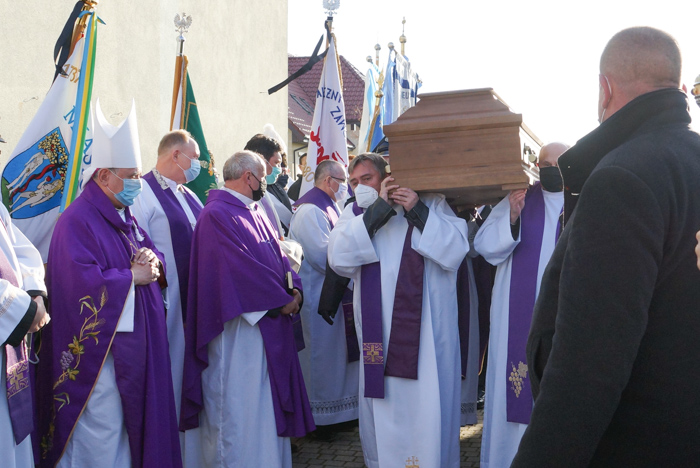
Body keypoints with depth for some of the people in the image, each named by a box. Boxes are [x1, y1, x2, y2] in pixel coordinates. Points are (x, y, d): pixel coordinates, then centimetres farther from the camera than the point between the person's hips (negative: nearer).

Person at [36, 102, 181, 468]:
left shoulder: (124, 217, 15)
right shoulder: (77, 221, -14)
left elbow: (149, 251, 21)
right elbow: (81, 281, -24)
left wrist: (152, 260, -4)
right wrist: (132, 277, -13)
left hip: (135, 343, 9)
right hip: (100, 351, -9)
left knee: (136, 421, 14)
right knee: (103, 430, -1)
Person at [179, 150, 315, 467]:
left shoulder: (254, 212, 15)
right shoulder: (217, 215, -15)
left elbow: (277, 252, 15)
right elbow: (241, 265, -22)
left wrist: (293, 287, -5)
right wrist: (282, 300, -15)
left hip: (270, 323, 10)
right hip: (240, 326, -10)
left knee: (269, 401, 15)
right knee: (240, 403, -1)